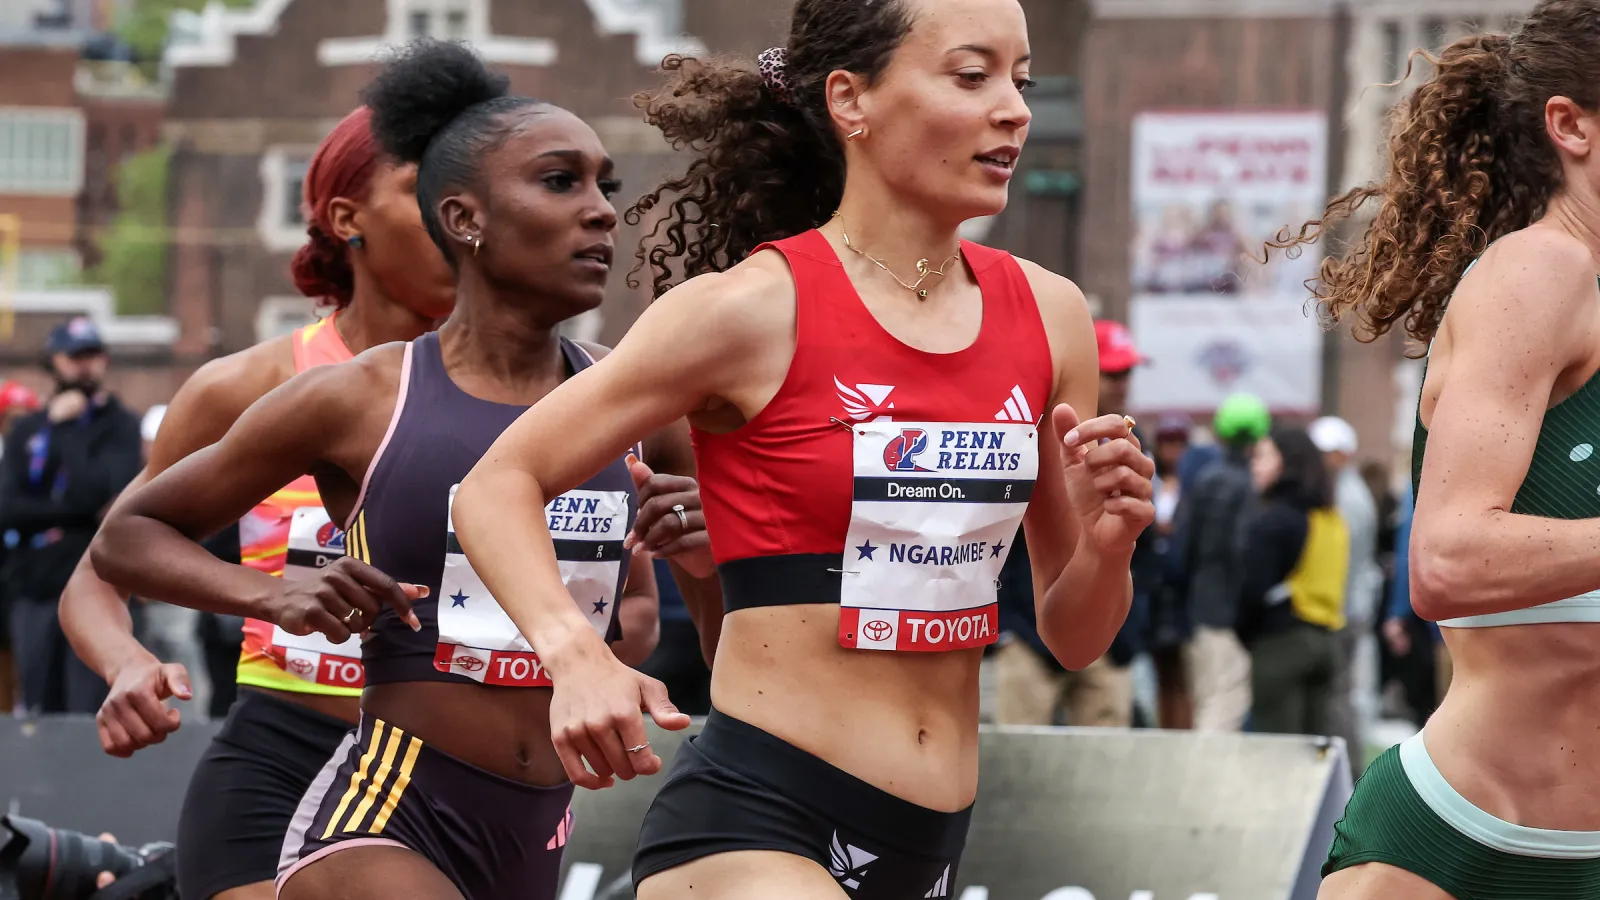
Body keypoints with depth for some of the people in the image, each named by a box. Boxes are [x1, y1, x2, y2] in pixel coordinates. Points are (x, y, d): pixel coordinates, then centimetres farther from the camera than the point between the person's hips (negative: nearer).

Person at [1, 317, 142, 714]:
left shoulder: (121, 427, 3)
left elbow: (97, 490, -14)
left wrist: (66, 428, -6)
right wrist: (80, 514, -11)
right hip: (35, 588, 4)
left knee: (90, 720, -11)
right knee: (38, 723, 6)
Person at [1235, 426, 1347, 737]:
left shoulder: (1269, 520, -12)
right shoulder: (1333, 519, 13)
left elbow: (1252, 588, -15)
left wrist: (1242, 635, -3)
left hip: (1281, 641, -8)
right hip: (1327, 639, 8)